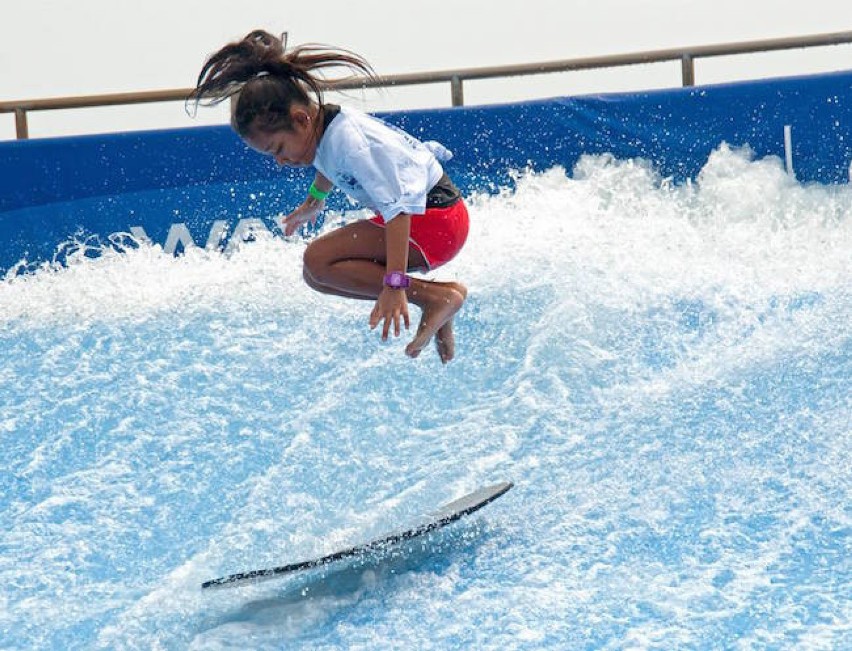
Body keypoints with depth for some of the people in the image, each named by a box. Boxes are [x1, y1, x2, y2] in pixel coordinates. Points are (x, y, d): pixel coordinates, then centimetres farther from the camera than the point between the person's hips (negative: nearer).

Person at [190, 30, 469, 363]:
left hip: (436, 220, -10)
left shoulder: (348, 138, -25)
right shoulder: (325, 126, 4)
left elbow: (399, 206, -33)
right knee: (316, 275, 8)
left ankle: (438, 297, -21)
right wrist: (314, 201, 50)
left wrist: (394, 283, -40)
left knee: (319, 260, -21)